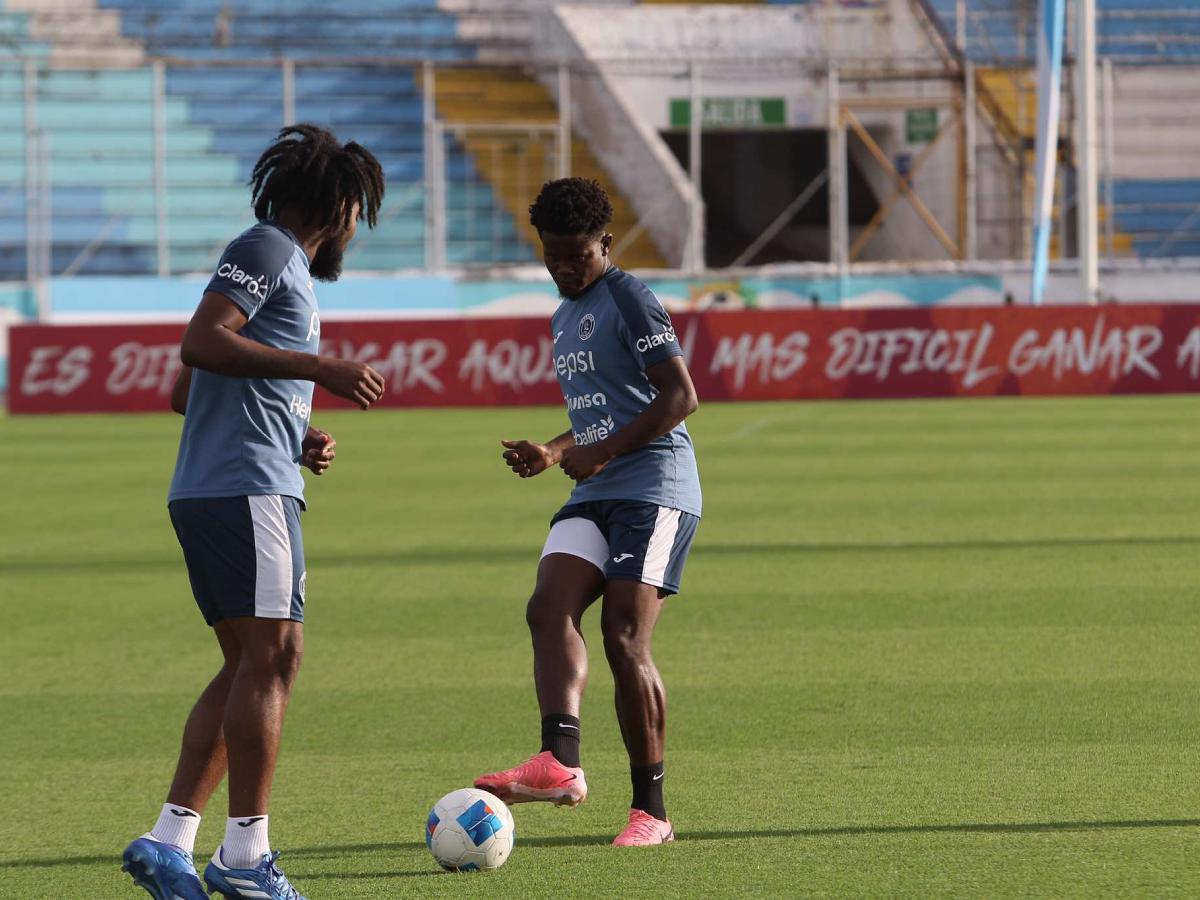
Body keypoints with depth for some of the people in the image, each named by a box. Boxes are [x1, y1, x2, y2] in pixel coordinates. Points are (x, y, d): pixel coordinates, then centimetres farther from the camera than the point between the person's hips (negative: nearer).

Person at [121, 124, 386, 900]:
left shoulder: (289, 267, 25)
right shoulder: (266, 248, -3)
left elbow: (186, 395, 27)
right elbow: (200, 344, -17)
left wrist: (298, 439, 19)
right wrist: (317, 368, -19)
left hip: (209, 491, 10)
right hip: (245, 487, -10)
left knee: (250, 666, 9)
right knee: (272, 656, -11)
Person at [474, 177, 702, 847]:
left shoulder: (629, 300, -5)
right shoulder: (565, 319, 24)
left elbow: (680, 396, -13)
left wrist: (604, 452, -17)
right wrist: (552, 454, 17)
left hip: (655, 489, -8)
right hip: (593, 496, 8)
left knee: (624, 638, -15)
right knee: (550, 608, -18)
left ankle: (651, 810, -9)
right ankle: (560, 762, -34)